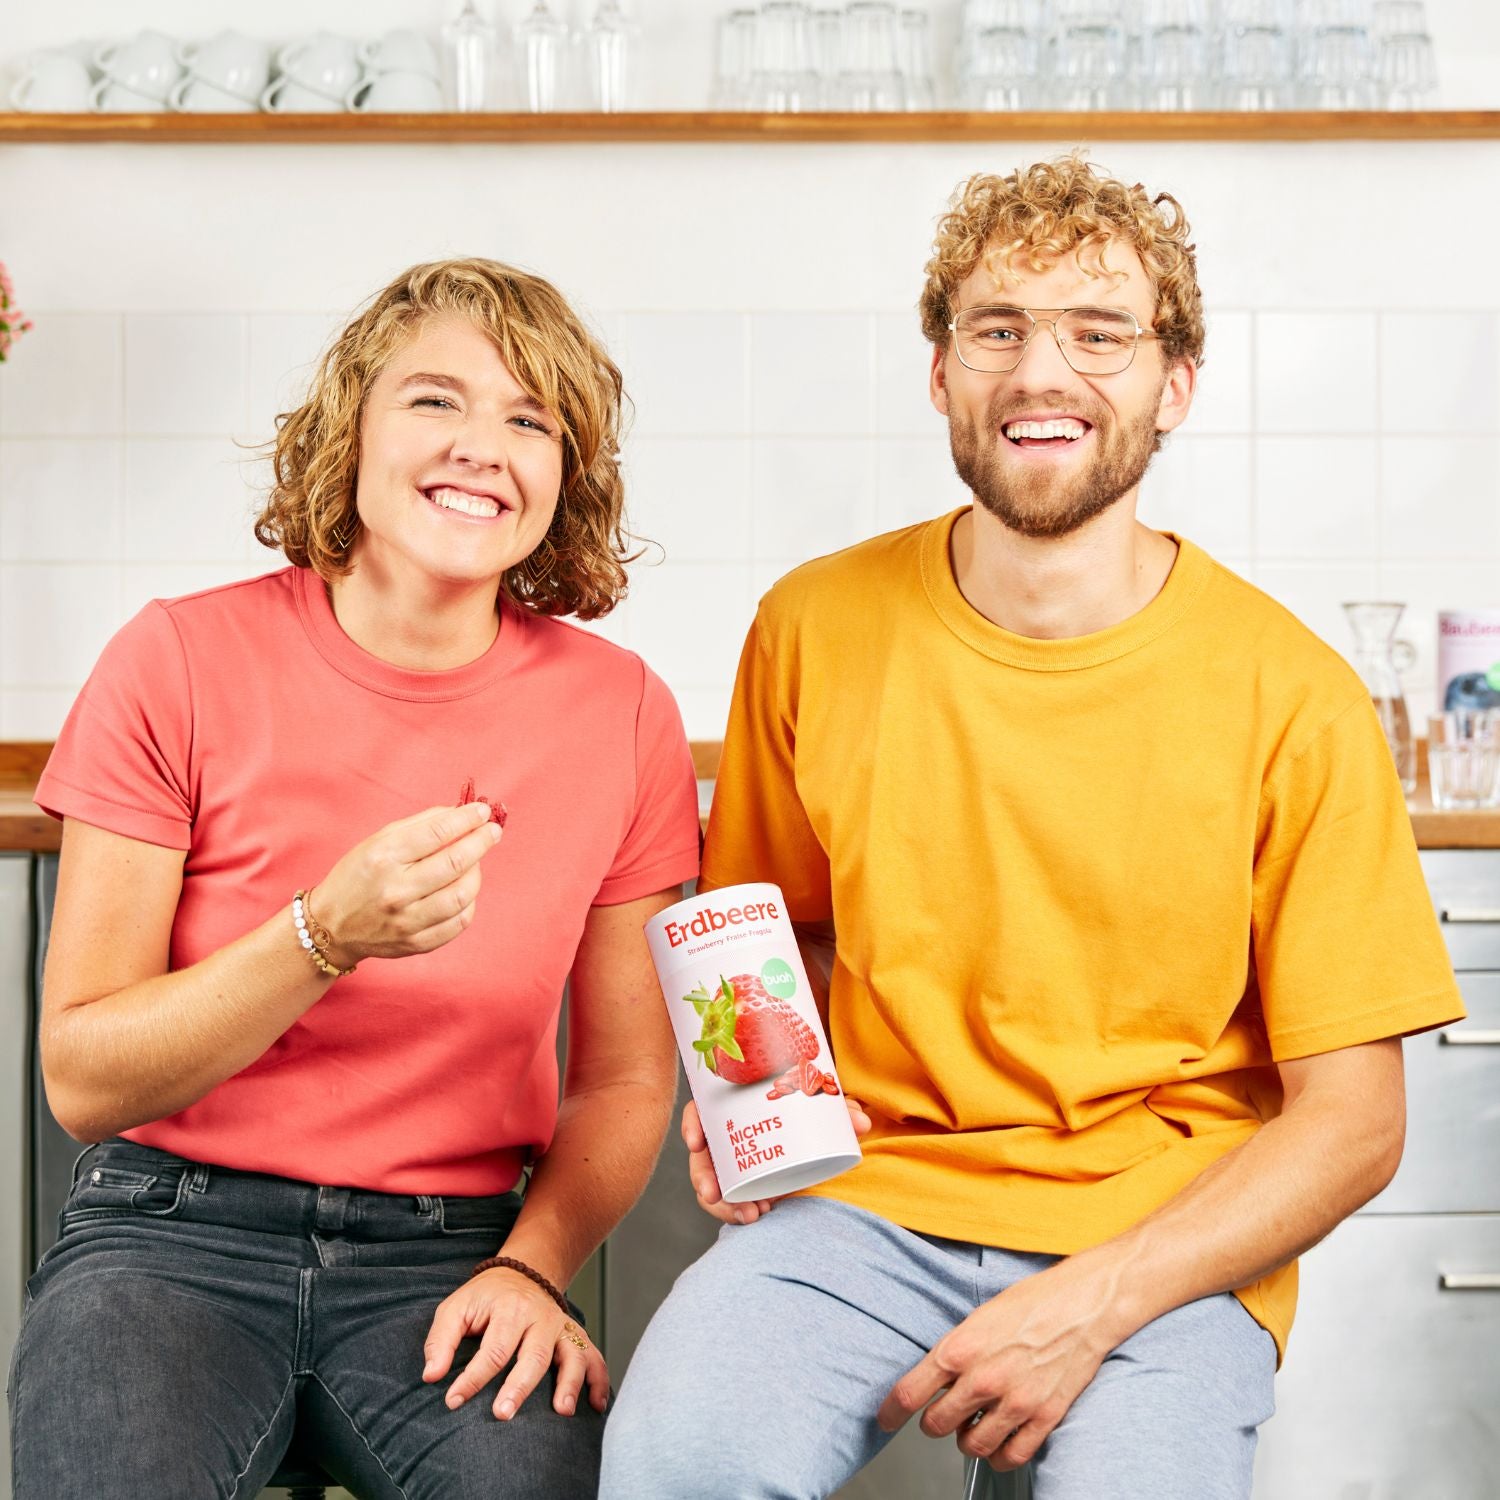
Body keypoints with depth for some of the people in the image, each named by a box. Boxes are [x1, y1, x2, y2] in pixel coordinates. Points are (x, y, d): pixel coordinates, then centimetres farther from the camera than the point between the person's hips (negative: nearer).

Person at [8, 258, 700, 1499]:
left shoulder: (618, 711, 1)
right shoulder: (184, 663, -5)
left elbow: (626, 1078, 9)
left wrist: (530, 1265, -10)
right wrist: (327, 939, -21)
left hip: (442, 1256, 1)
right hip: (175, 1235, -1)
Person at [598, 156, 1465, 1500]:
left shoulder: (1293, 703, -6)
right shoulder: (815, 630, 2)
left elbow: (1351, 1121, -3)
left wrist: (1093, 1302, -15)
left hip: (1165, 1238, -1)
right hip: (870, 1201, 1)